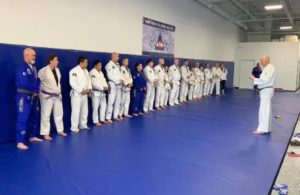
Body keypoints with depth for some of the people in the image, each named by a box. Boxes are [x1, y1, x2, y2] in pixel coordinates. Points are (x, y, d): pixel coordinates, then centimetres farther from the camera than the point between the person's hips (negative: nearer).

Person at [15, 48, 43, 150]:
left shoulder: (33, 68, 12)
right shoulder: (21, 68, -15)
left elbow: (37, 81, 11)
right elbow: (24, 83, -25)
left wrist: (36, 90, -8)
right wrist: (35, 87, -10)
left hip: (33, 96, 9)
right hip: (24, 96, -9)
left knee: (34, 117, 18)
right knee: (22, 119, -9)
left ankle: (32, 136, 33)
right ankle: (20, 142, -4)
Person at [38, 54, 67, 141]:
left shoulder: (57, 70, 6)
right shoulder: (43, 71, -17)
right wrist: (40, 92, -7)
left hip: (57, 95, 7)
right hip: (47, 96, -7)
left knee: (59, 113, 15)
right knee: (46, 115, 0)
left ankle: (60, 130, 30)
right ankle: (45, 134, 9)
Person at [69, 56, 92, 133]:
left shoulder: (86, 71, 12)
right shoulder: (74, 71, -15)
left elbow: (88, 80, 15)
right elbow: (72, 83, -22)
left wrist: (89, 88, -3)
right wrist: (81, 90, -21)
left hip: (84, 94, 9)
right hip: (76, 94, -8)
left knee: (85, 110, 15)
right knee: (76, 111, -6)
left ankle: (83, 125, 29)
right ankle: (74, 127, 2)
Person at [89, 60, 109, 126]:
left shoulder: (101, 72, 15)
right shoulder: (92, 72, -13)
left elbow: (104, 80, 12)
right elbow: (94, 83, -21)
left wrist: (106, 87, -7)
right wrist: (102, 88, -20)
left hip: (102, 92, 9)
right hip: (96, 92, -9)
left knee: (103, 105, 14)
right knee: (96, 107, -5)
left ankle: (102, 119, 26)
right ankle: (96, 121, 4)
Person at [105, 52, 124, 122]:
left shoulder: (118, 65, 16)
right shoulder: (109, 65, -8)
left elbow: (120, 73, 15)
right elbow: (110, 76, -16)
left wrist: (121, 80, -4)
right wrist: (117, 81, -14)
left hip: (119, 85, 8)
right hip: (113, 85, -8)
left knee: (118, 101, 11)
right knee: (111, 102, -10)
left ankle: (115, 116, 20)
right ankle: (108, 118, -5)